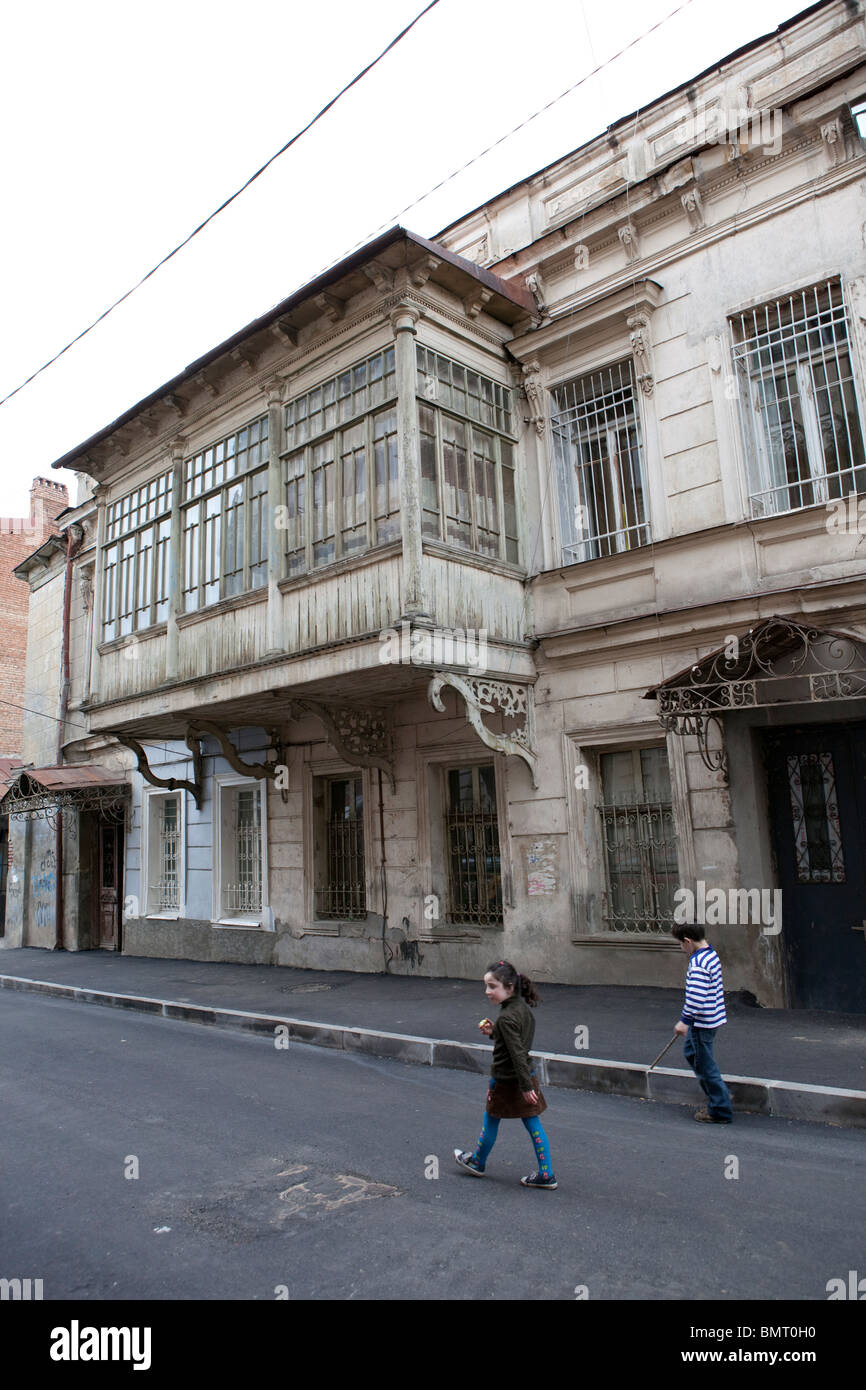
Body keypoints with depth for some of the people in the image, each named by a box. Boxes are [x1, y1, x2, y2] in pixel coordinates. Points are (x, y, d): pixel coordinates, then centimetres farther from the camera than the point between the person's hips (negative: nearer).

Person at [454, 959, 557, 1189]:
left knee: (490, 1121, 14)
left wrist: (525, 1086, -23)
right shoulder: (523, 1007, 1)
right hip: (525, 1076, 8)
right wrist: (493, 1032, 4)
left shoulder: (506, 1017, -25)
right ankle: (546, 1174, 16)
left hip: (506, 1080, -8)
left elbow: (517, 1053, -25)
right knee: (533, 1124, 12)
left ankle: (477, 1162, 34)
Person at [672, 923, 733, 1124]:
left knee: (705, 1065, 3)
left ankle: (720, 1111, 14)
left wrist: (685, 1021, -23)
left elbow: (696, 996, -30)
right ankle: (720, 1095, 30)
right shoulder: (711, 954, 7)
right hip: (714, 1016, 10)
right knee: (690, 1052, 23)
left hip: (703, 1022, -10)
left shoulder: (698, 963, -25)